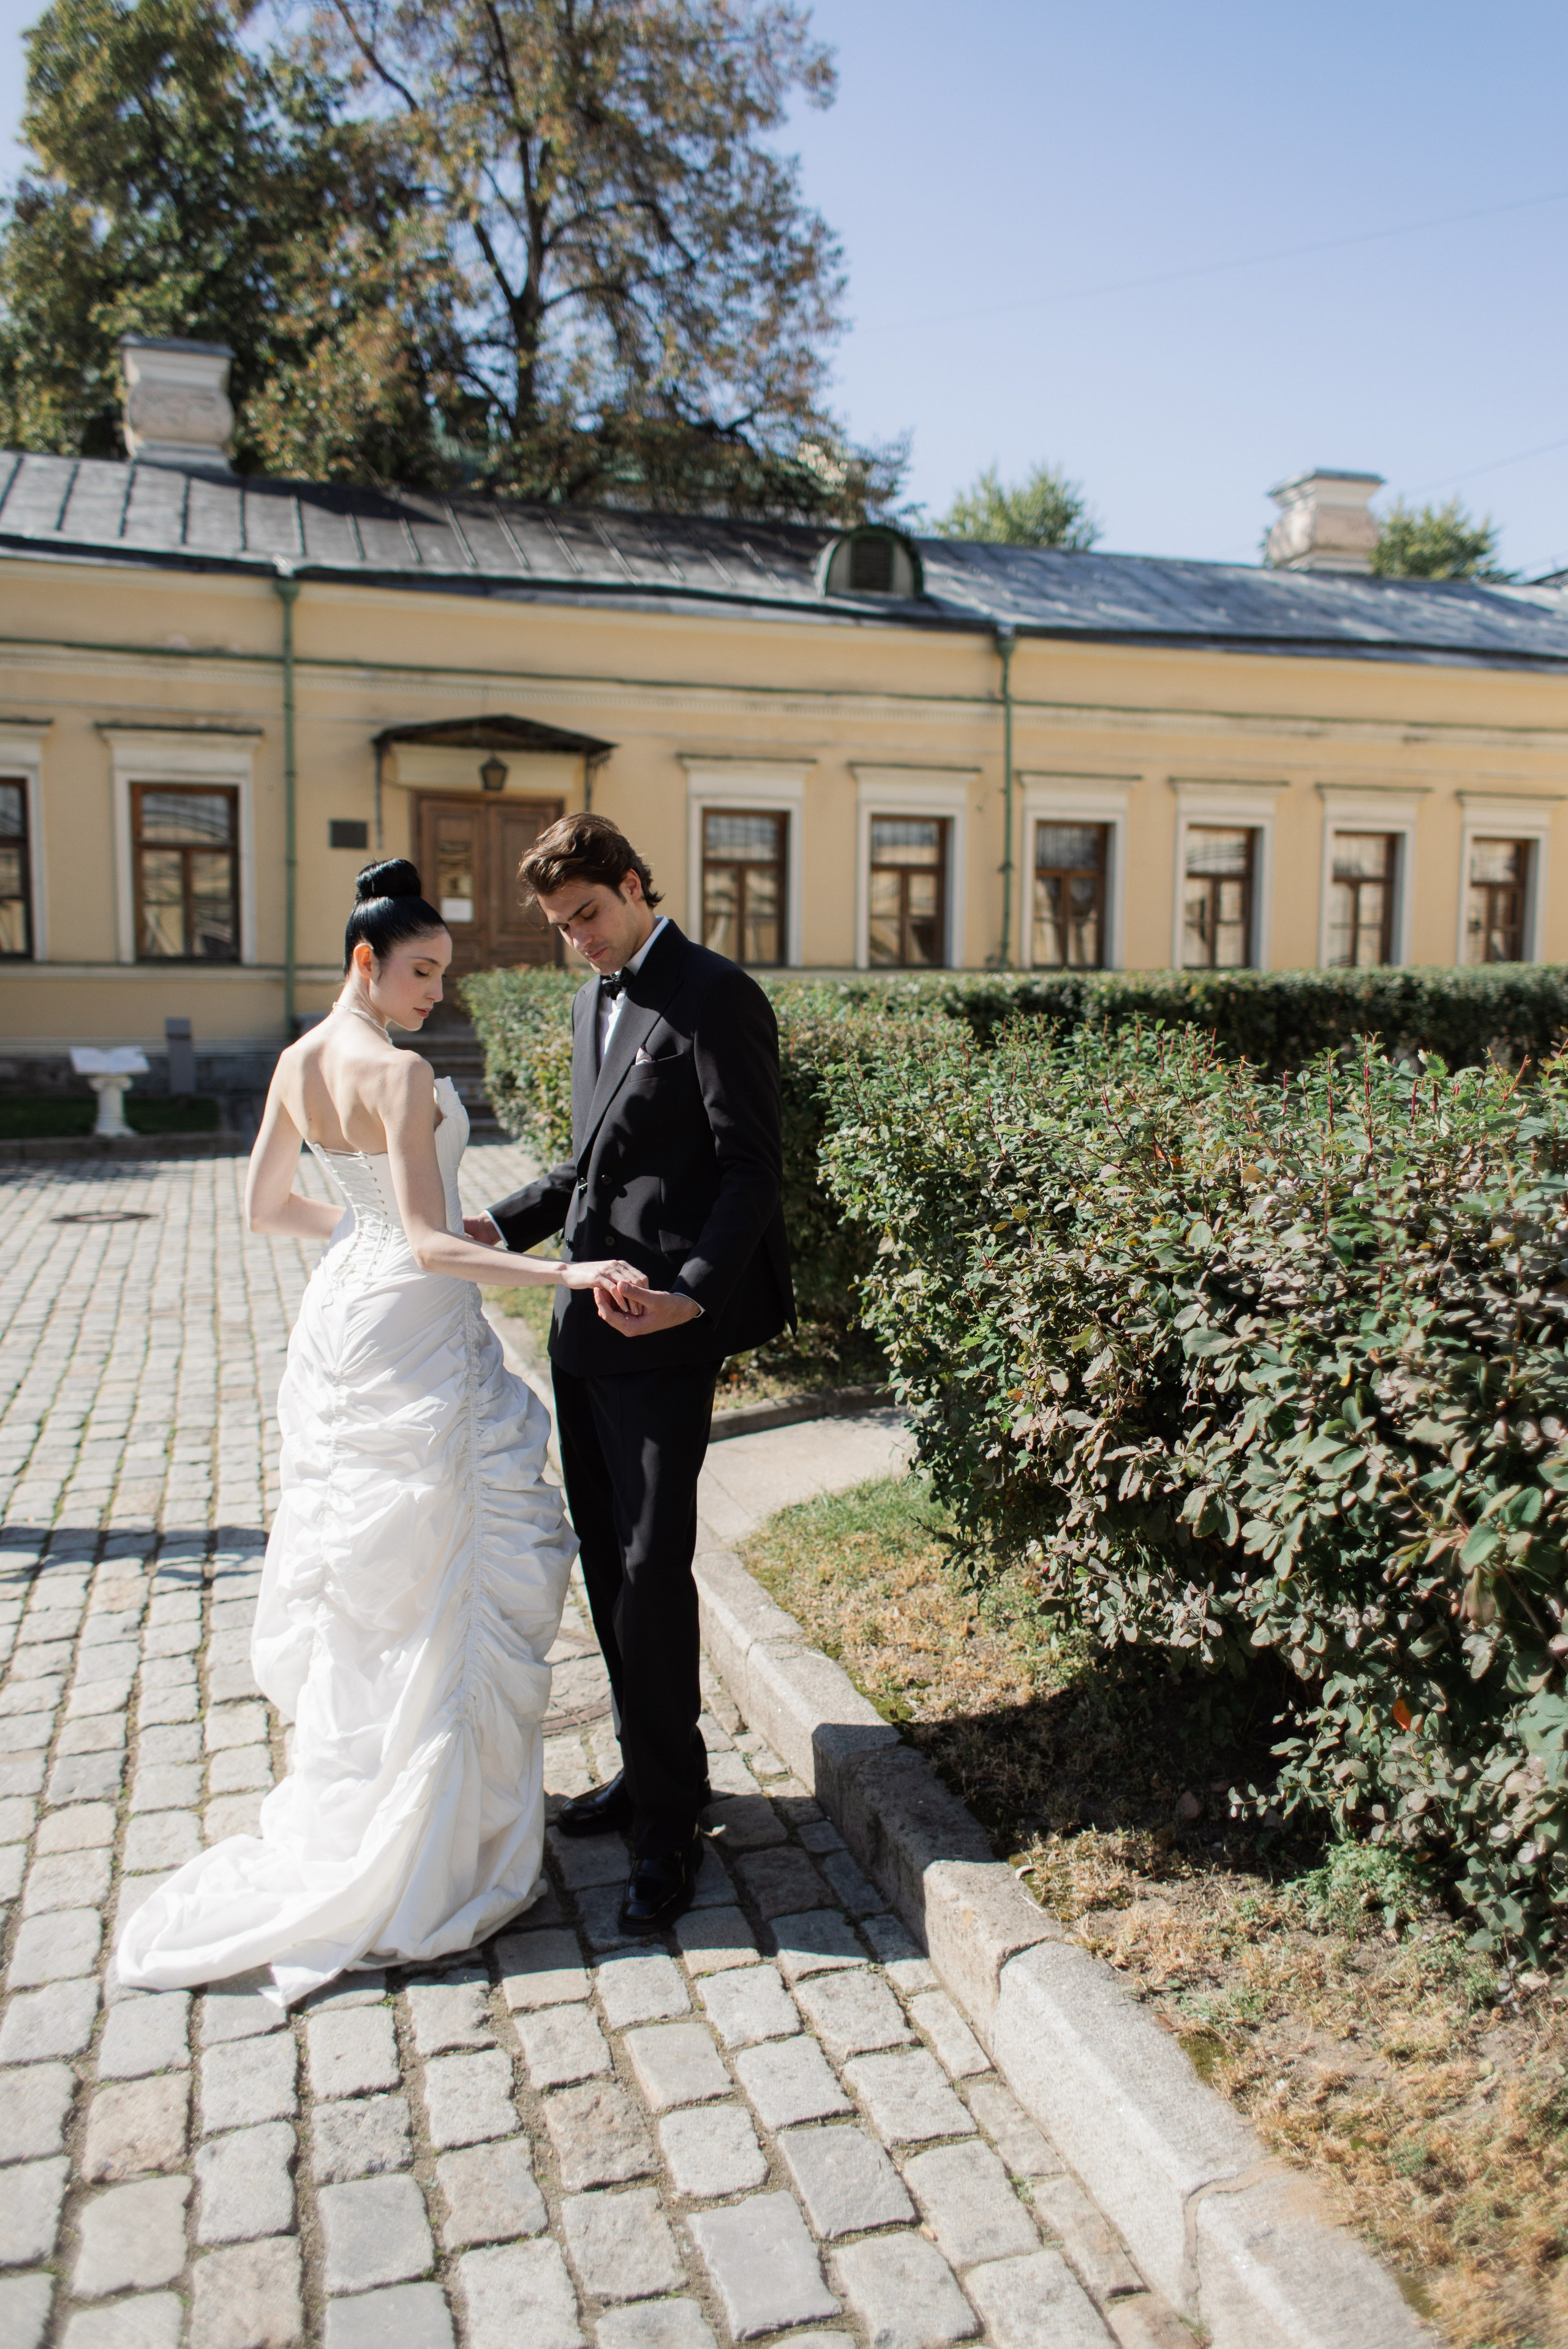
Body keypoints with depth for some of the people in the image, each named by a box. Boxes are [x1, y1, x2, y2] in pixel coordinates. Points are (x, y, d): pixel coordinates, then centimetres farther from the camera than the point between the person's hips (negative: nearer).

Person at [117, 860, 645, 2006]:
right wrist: (565, 1272, -32)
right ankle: (425, 1838, 11)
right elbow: (430, 1244, -25)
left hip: (342, 1314, 9)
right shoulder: (401, 1073, -20)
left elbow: (265, 1206, 14)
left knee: (363, 1574, 19)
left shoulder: (296, 1063, 5)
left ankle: (353, 1793, 34)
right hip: (416, 1327, -9)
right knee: (433, 1574, 2)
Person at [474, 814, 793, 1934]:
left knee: (651, 1569, -5)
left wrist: (692, 1295, -25)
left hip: (665, 1336, -9)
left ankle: (669, 1820, 9)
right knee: (607, 1564, 14)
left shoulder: (713, 996, -9)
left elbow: (751, 1169, -14)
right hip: (587, 1325, 9)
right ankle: (647, 1770, 30)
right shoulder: (593, 1003, 18)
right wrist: (496, 1227, 12)